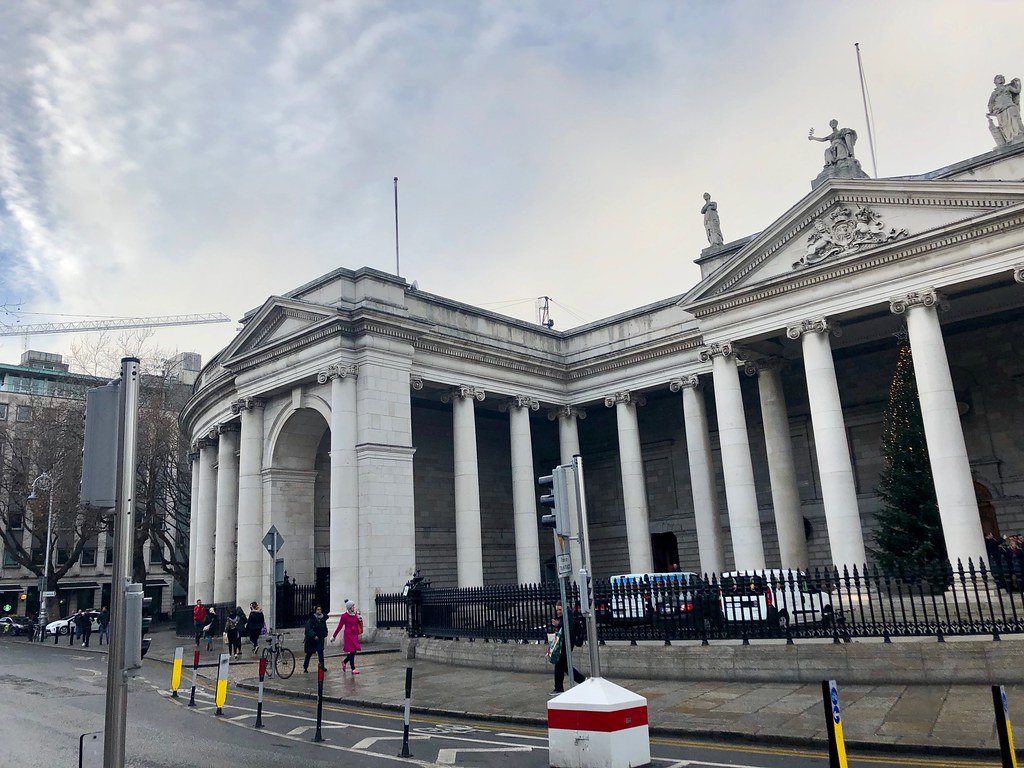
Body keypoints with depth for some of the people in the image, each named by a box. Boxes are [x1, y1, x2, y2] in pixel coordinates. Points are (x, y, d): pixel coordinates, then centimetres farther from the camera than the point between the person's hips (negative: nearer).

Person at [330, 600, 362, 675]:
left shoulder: (356, 615, 8)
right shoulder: (344, 616, -6)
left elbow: (359, 625, 15)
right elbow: (340, 627, -1)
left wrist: (360, 620, -5)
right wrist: (334, 636, 2)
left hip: (355, 635, 5)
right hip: (348, 635, -5)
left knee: (354, 651, 7)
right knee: (352, 651, -8)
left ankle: (344, 662, 33)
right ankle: (353, 669, -1)